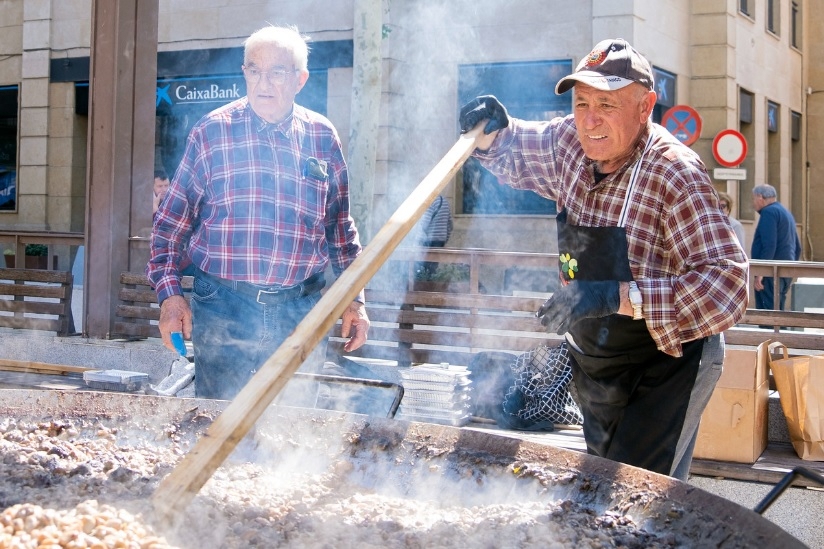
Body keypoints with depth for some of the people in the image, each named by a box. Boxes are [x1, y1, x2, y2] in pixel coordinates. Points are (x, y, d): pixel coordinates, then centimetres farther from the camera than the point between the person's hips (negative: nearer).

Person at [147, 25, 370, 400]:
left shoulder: (323, 138, 6)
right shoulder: (211, 132, 0)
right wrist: (169, 294, -6)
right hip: (222, 309, -2)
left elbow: (341, 227, 14)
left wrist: (355, 299, 9)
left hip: (301, 312, 2)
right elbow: (172, 221, 3)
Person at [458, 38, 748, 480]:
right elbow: (514, 155, 15)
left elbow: (727, 287, -38)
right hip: (592, 358, 7)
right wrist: (492, 133, -9)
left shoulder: (676, 175, -29)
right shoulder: (568, 144, -9)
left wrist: (619, 297, -47)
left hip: (665, 364, -7)